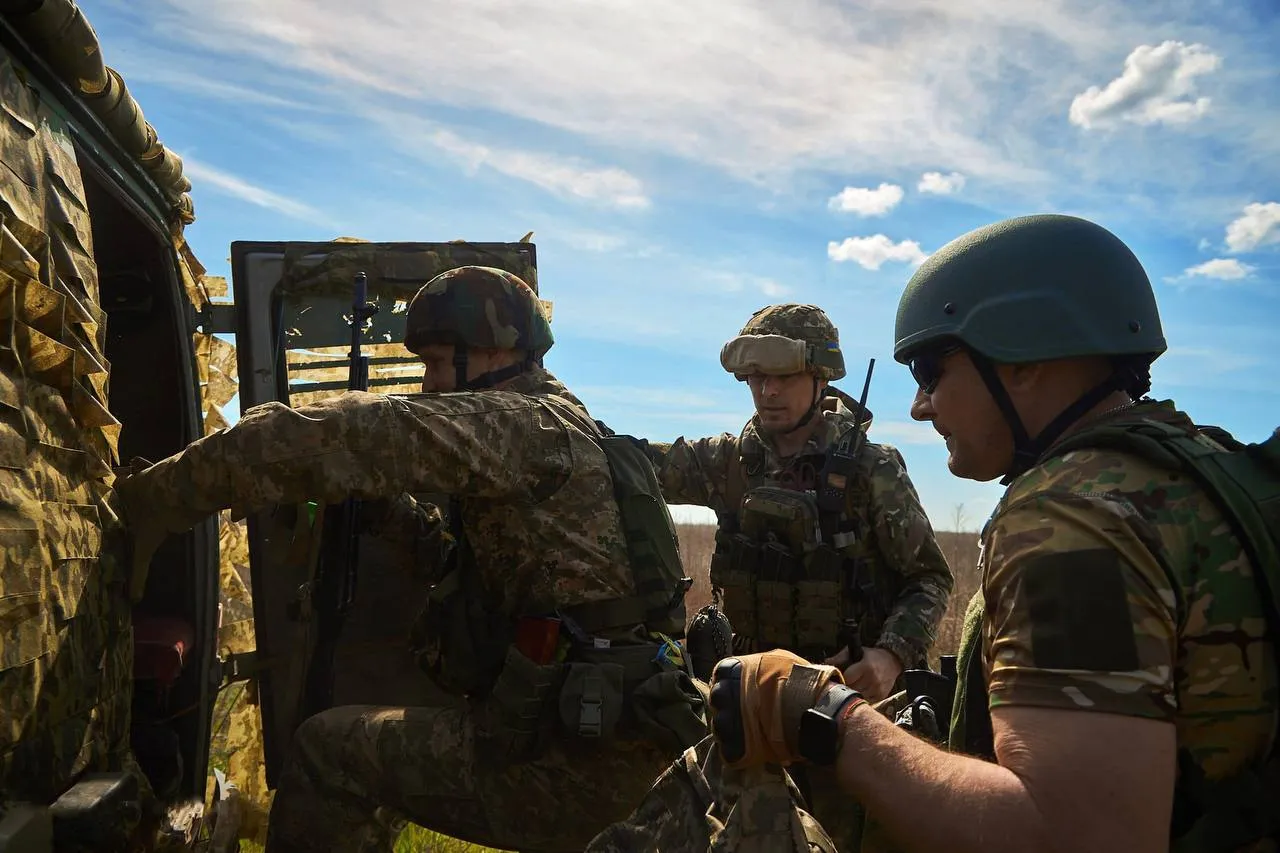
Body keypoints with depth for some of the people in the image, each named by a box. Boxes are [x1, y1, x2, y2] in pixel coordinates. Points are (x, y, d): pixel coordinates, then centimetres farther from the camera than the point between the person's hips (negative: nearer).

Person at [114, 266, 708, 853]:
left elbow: (344, 436, -23)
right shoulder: (563, 429, 18)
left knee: (328, 752, -2)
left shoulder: (529, 424, -13)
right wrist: (390, 512, 13)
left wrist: (154, 495, -17)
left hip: (580, 761, -9)